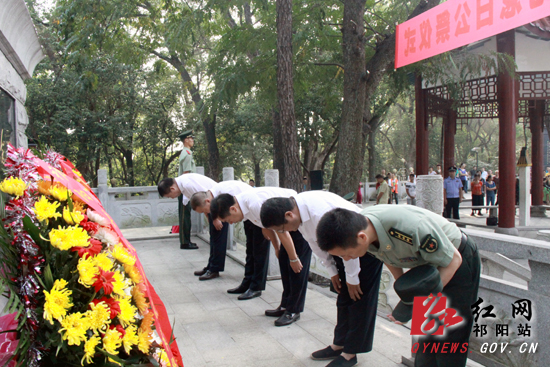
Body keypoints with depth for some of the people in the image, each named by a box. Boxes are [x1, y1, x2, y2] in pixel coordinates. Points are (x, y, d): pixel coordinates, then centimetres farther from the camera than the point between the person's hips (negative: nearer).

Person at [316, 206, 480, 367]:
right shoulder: (359, 225, -21)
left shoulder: (412, 228, -43)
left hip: (456, 263, -6)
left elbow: (453, 260, -24)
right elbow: (387, 257, 2)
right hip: (427, 262, 6)